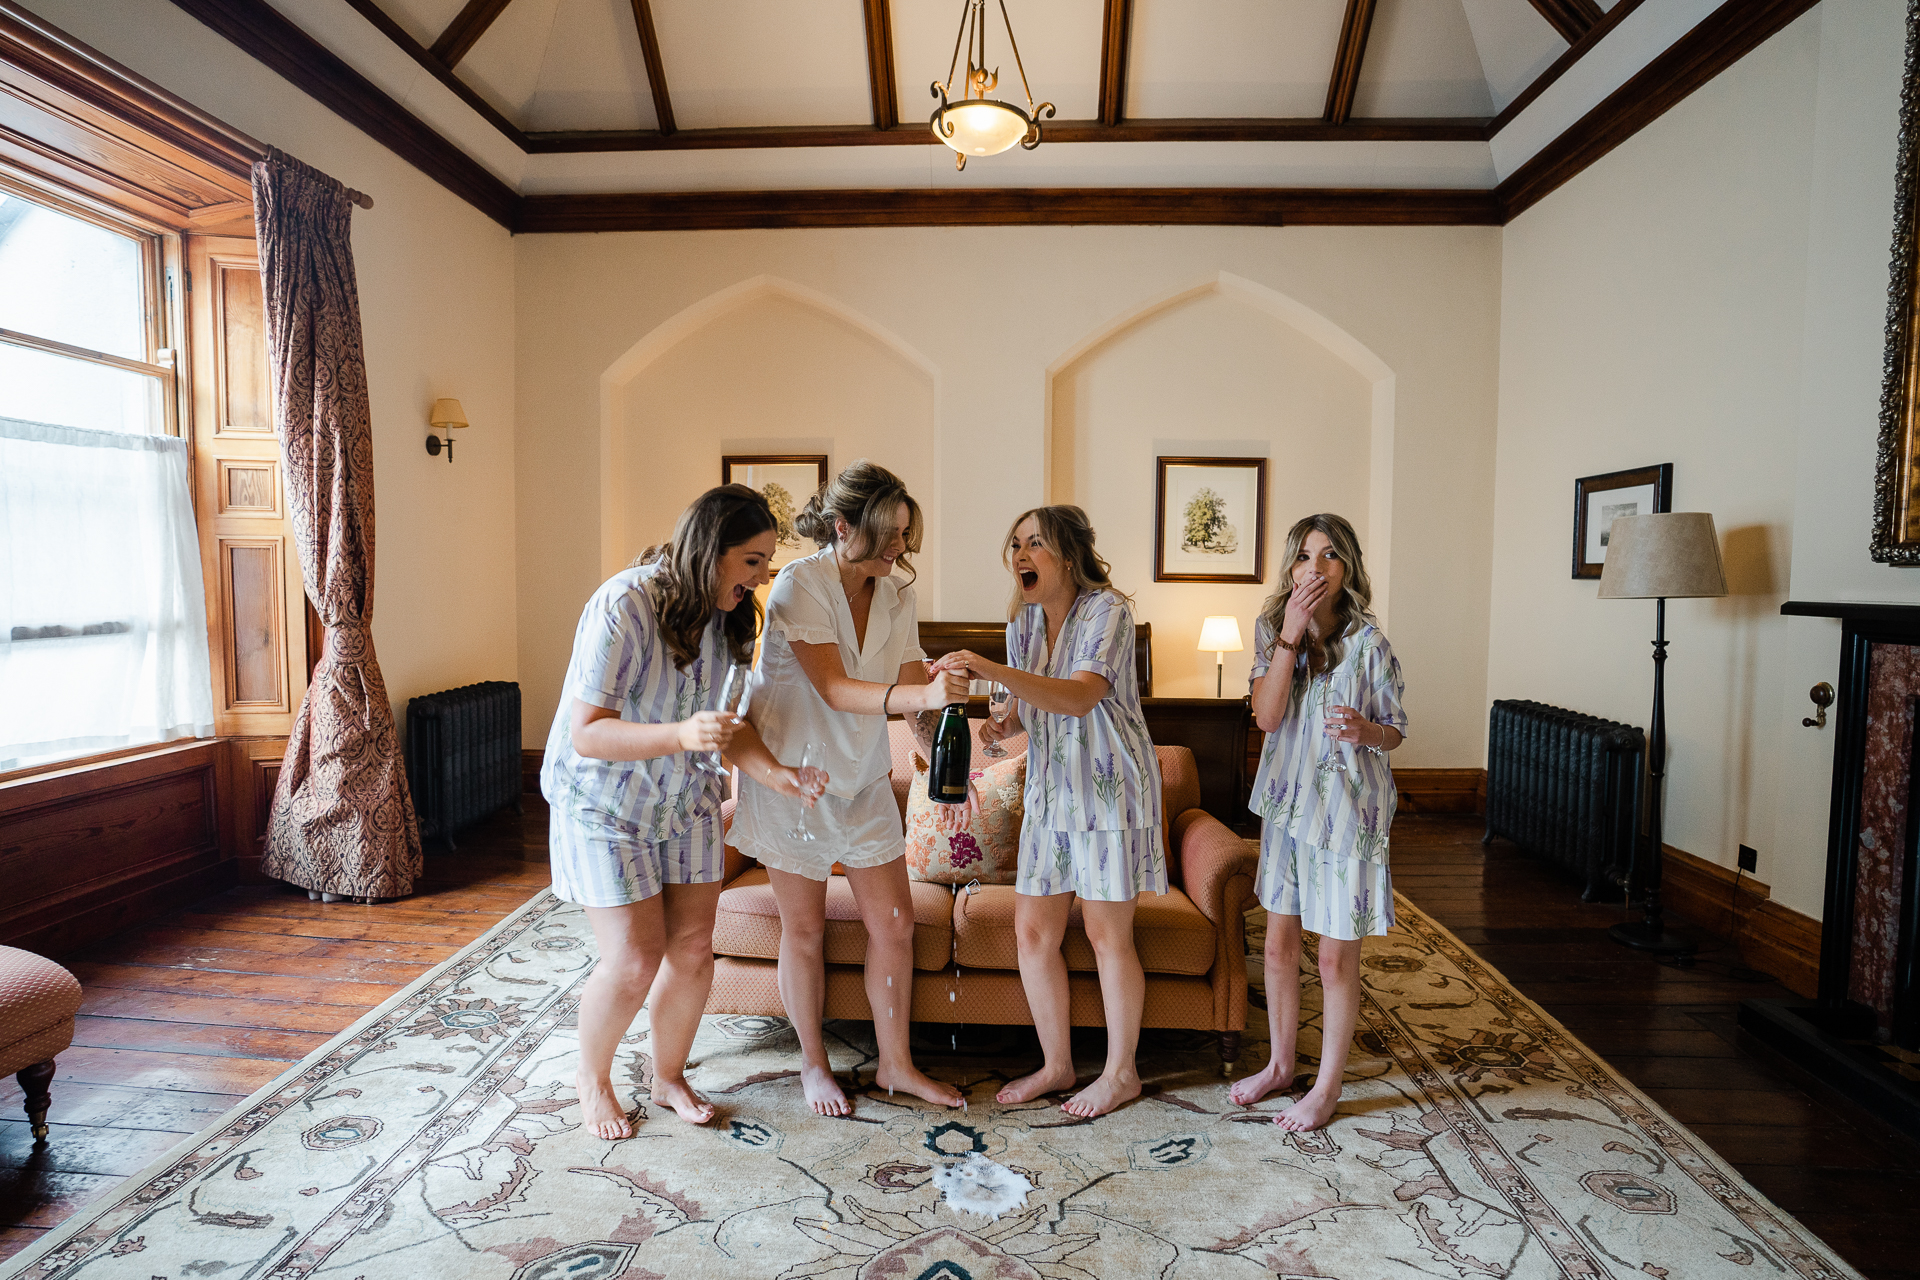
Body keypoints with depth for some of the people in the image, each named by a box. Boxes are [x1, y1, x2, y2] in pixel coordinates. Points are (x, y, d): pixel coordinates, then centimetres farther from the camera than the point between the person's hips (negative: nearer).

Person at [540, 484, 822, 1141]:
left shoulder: (723, 613, -7)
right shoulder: (623, 606, -29)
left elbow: (722, 720, -2)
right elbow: (586, 735, -29)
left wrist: (775, 773, -19)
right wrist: (681, 733, -44)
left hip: (684, 797, 6)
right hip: (603, 799, -6)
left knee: (693, 949, 6)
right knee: (634, 960, -4)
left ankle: (669, 1075, 31)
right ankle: (592, 1077, 27)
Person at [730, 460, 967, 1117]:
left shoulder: (895, 592, -2)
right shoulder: (798, 585, -20)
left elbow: (910, 687, -5)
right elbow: (834, 689, -31)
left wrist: (944, 758, -22)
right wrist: (924, 693, -45)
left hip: (863, 778, 5)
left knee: (894, 922, 8)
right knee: (805, 929, 9)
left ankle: (895, 1063, 27)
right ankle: (814, 1063, 31)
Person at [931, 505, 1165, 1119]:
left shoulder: (1106, 609, -16)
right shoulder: (1023, 620, 6)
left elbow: (1079, 698, -31)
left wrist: (994, 671, -42)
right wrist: (1003, 724, -4)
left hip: (1110, 790, -7)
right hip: (1050, 792, 7)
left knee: (1107, 936, 4)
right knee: (1032, 931, 9)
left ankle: (1121, 1072, 25)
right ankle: (1057, 1064, 29)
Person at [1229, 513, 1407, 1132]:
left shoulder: (1368, 642, -13)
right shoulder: (1271, 628, -2)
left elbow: (1395, 732, -3)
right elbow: (1267, 715, -14)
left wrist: (1364, 730, -26)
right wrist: (1291, 634, -21)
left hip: (1348, 809, -4)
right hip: (1286, 801, 4)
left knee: (1336, 956, 5)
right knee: (1279, 943, 15)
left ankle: (1327, 1086, 25)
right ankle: (1281, 1062, 36)